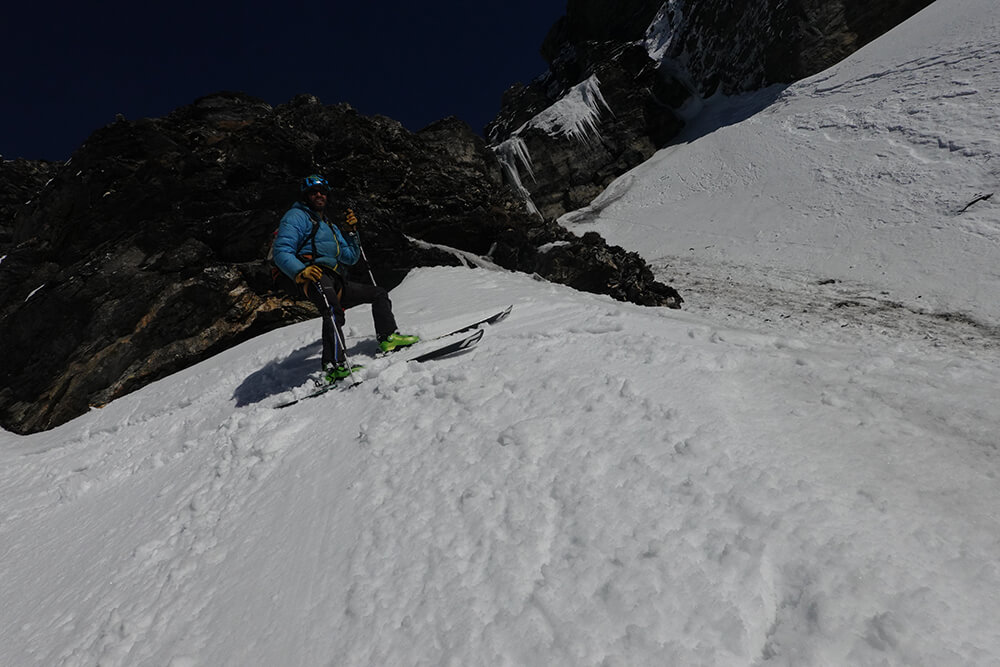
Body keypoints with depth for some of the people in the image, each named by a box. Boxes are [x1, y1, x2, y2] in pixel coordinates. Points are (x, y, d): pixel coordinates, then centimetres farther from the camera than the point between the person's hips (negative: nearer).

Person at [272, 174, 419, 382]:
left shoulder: (330, 226, 32)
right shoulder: (296, 216, 8)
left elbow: (350, 258, 27)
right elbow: (282, 253, -7)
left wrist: (351, 232, 15)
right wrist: (300, 271, -25)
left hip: (336, 281, 8)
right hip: (314, 275, -8)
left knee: (379, 293, 12)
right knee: (333, 311, -35)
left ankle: (388, 338, 1)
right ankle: (334, 366, -48)